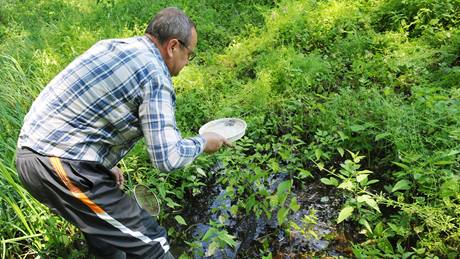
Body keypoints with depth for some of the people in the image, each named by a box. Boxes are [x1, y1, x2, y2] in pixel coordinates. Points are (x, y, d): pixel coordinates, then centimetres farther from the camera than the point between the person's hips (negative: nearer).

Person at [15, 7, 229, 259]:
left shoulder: (110, 45, 12)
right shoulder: (155, 75, -15)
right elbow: (166, 158, -20)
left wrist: (106, 164, 23)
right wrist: (202, 142, -1)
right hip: (60, 169, -10)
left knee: (102, 228, 28)